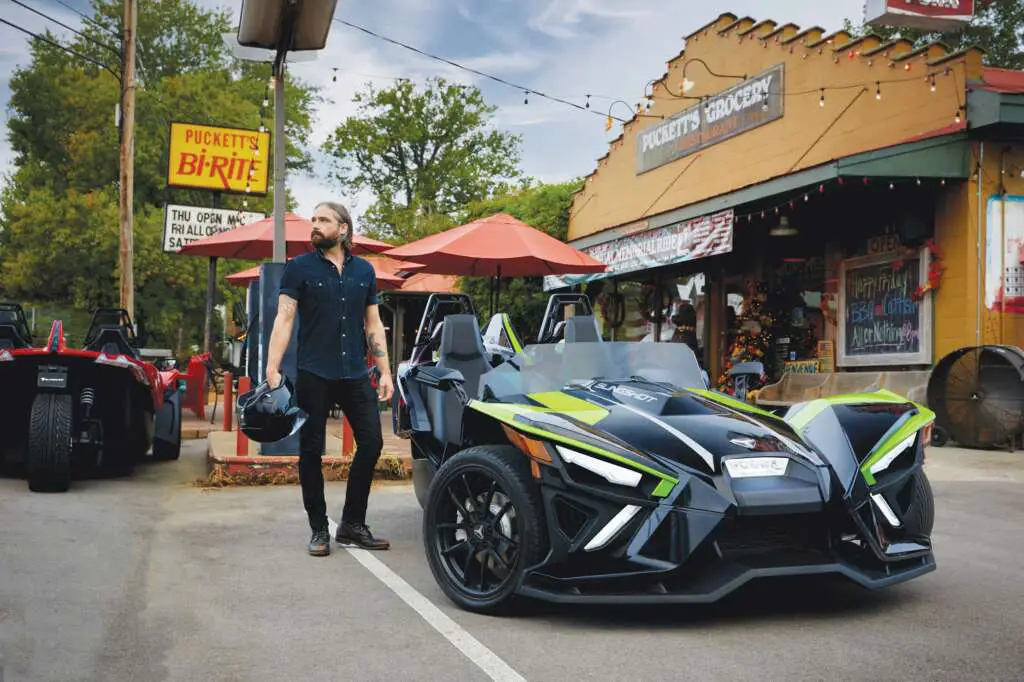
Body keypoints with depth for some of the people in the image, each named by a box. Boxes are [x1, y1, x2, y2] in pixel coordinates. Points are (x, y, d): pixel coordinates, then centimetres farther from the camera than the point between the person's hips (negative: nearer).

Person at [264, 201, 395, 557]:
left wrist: (384, 371, 7)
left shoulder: (364, 270, 10)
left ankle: (353, 524, 14)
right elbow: (284, 319, -7)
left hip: (355, 374, 3)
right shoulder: (299, 268, 0)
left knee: (371, 443, 1)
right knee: (311, 452, 2)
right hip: (313, 376, -3)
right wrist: (272, 369, -18)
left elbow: (373, 324, 13)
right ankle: (319, 530, 14)